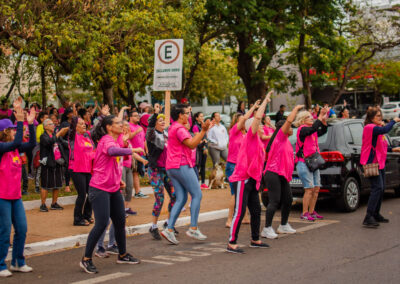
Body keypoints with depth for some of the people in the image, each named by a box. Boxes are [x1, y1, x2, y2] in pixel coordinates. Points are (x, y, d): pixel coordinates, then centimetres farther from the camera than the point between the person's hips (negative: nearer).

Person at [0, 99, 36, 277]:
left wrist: (31, 123, -5)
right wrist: (20, 120, -28)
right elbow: (16, 143, -28)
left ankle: (18, 263, 22)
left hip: (16, 196, 8)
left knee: (21, 229, 9)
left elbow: (32, 144, 2)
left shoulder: (15, 148, 9)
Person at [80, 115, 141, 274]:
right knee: (101, 224, -12)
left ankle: (122, 255, 28)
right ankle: (86, 259, -1)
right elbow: (112, 151, -40)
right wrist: (131, 150, -29)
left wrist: (119, 180, 14)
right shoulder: (106, 140, -15)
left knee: (120, 222, 13)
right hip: (100, 189, -10)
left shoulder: (114, 141, 16)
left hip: (113, 189, 10)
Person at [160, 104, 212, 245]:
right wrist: (203, 131, -19)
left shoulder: (173, 128, 21)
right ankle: (193, 229, -5)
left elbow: (192, 143, 21)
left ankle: (169, 229, 0)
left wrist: (203, 130, 19)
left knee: (181, 199, 8)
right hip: (182, 166, -10)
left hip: (172, 168, 10)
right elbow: (192, 144, -20)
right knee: (197, 195, -3)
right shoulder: (179, 128, -12)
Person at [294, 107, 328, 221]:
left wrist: (324, 119, -2)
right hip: (304, 163, -9)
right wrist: (320, 117, -21)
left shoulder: (313, 131, 17)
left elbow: (323, 131, 12)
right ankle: (304, 213, -6)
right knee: (309, 189, -11)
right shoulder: (302, 129, -8)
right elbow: (313, 129, -25)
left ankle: (311, 212, 18)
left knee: (316, 188, 8)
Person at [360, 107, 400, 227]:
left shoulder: (377, 128, 17)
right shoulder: (369, 127, -16)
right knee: (377, 188, -18)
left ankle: (376, 215, 29)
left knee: (381, 188, 16)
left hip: (379, 162, 11)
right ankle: (368, 218, -21)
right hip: (371, 163, -11)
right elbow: (385, 130, -33)